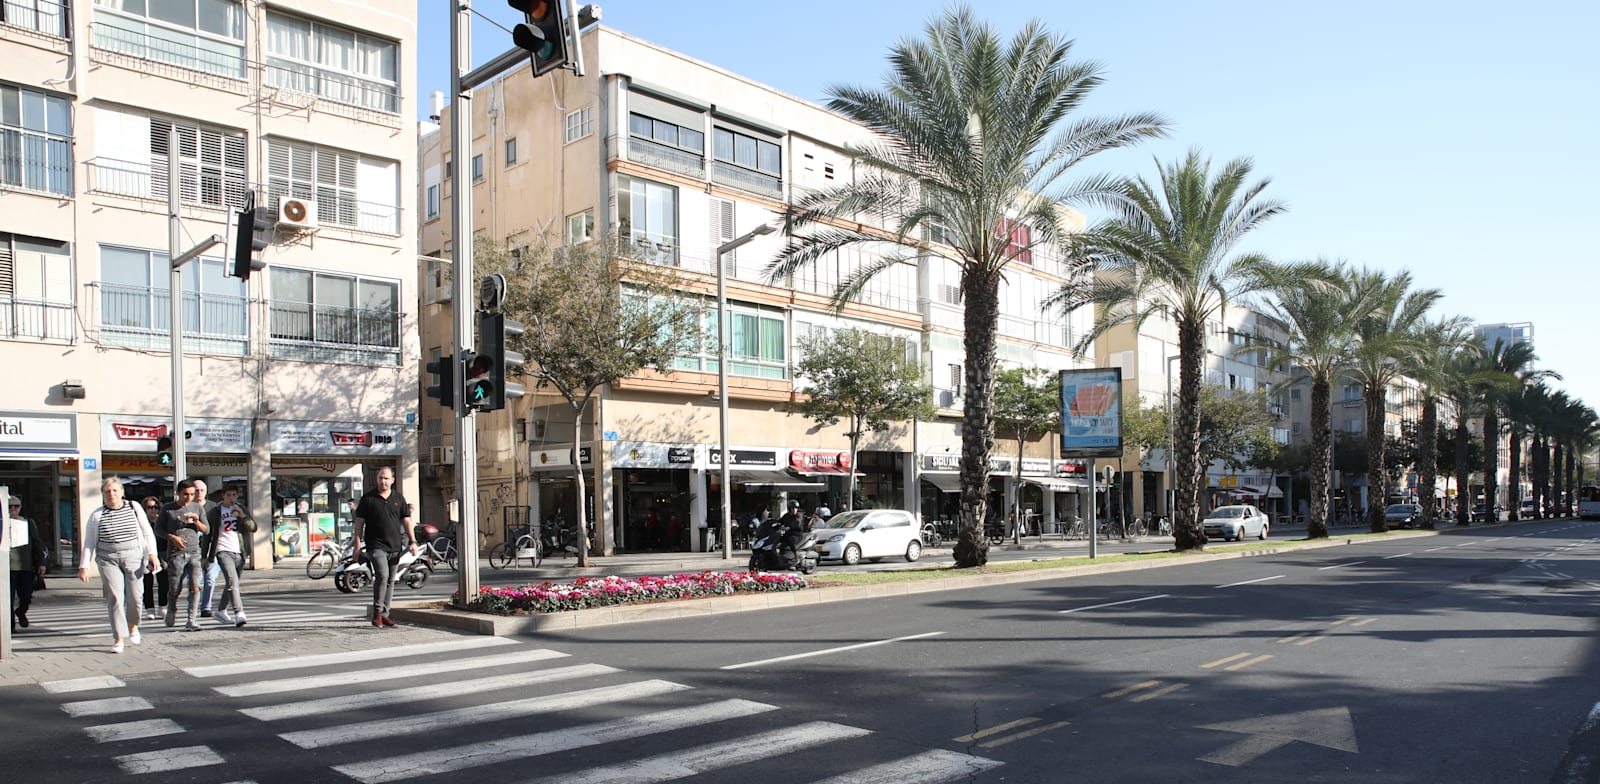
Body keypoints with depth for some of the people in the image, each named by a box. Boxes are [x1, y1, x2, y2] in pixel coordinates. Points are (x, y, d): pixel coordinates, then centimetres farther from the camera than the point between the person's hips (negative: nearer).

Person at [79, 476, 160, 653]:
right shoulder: (96, 515, 3)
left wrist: (152, 554, 0)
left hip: (134, 557, 0)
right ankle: (119, 638, -2)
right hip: (108, 560, 0)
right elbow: (89, 543, 7)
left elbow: (147, 532, 8)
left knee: (134, 597, 0)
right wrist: (83, 566, 3)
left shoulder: (134, 508, 4)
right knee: (114, 598, -8)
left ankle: (133, 625, 30)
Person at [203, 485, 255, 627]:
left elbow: (253, 528, 1)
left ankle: (220, 611, 30)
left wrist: (242, 515, -14)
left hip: (238, 552, 4)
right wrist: (204, 556, 6)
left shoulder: (242, 510, 12)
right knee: (233, 582, -18)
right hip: (223, 550, -4)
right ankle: (239, 613, -25)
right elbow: (207, 534, 8)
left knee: (231, 584, 13)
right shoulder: (215, 512, 4)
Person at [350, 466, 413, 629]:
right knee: (382, 575, -20)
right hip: (376, 545, -4)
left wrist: (413, 541, 0)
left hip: (395, 546, 4)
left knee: (390, 581, 8)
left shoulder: (399, 498, 9)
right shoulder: (368, 498, 2)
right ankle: (377, 612, -11)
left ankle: (384, 614, 17)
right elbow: (359, 522, 3)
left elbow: (406, 521, 9)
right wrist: (357, 542, -3)